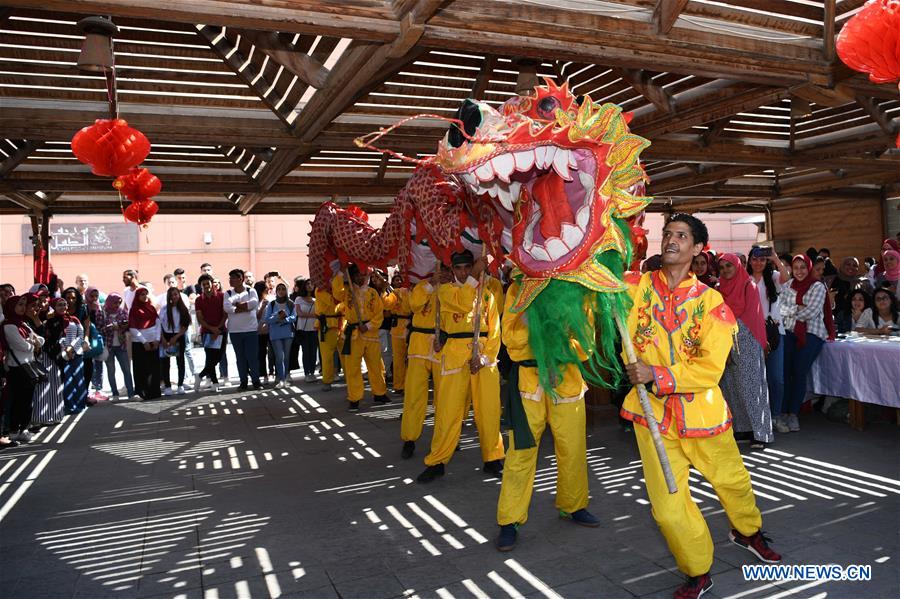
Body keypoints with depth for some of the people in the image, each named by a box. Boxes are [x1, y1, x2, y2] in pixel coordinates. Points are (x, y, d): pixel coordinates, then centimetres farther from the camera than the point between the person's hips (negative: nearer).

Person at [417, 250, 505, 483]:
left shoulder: (486, 293, 10)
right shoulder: (445, 290, 4)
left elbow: (494, 331, 5)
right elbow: (464, 304, -18)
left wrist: (484, 357, -8)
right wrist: (475, 276, -13)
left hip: (484, 356, 2)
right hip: (455, 356, -2)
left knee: (489, 410, 3)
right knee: (448, 411, -1)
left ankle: (492, 459, 18)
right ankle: (436, 462, 12)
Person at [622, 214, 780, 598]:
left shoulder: (711, 302, -7)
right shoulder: (637, 287, -5)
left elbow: (709, 370, -14)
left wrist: (657, 375, -23)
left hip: (700, 411, 1)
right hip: (651, 413, 0)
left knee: (731, 480, 21)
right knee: (667, 506, 2)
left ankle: (746, 530, 55)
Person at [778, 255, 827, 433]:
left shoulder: (818, 286, 1)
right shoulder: (788, 286, 14)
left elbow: (812, 312, -10)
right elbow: (781, 308, 5)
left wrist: (791, 312, 0)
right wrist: (798, 308, -10)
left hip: (811, 333, -3)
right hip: (790, 332, 3)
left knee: (799, 373, -8)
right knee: (785, 371, -9)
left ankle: (793, 414, 0)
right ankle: (782, 413, -6)